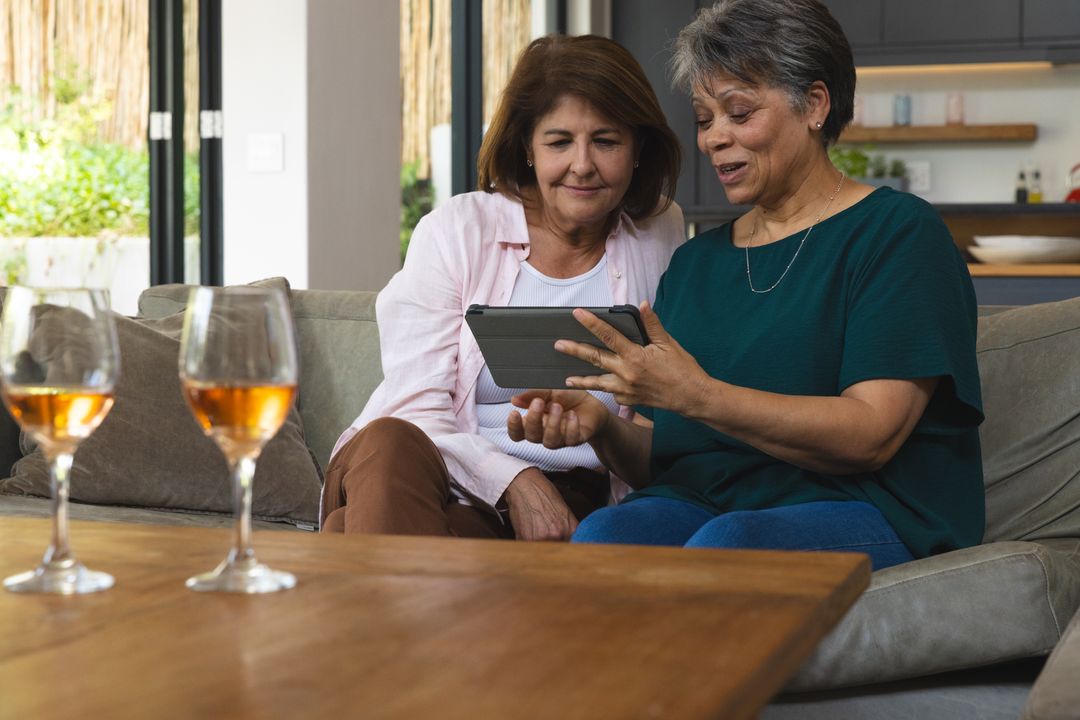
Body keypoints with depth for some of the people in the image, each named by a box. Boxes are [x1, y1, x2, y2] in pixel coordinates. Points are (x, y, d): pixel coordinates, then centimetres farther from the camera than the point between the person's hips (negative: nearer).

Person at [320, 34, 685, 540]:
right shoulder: (457, 231, 0)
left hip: (567, 503, -2)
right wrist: (514, 481, -24)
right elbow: (416, 410, -7)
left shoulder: (661, 235, 8)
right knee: (389, 444, -37)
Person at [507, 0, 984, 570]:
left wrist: (695, 395, -21)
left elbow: (871, 434, -12)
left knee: (726, 544, -38)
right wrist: (602, 428, -6)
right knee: (600, 535, -31)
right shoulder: (695, 261, 21)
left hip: (863, 512, -4)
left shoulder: (897, 231, 2)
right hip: (698, 506, 4)